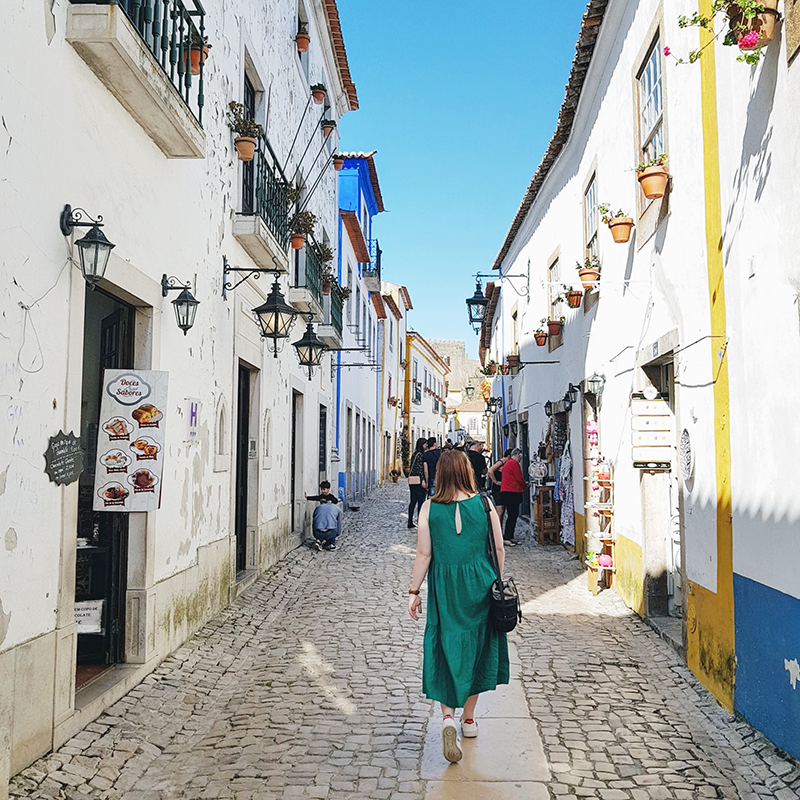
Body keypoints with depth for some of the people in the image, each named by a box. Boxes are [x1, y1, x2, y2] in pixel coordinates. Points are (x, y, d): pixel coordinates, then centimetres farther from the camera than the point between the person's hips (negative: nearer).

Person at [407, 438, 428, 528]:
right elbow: (420, 468, -16)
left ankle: (410, 522, 10)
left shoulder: (415, 454, 17)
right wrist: (423, 480, -18)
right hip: (418, 479, -9)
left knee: (413, 501, 9)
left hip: (411, 480, 9)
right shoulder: (420, 454, -10)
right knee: (421, 500, -4)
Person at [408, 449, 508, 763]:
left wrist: (413, 591, 2)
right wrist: (497, 584, 14)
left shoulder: (430, 507, -7)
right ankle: (468, 719, 27)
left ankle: (448, 717, -10)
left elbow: (424, 554, -6)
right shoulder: (484, 504, -5)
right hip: (479, 584, 1)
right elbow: (499, 550, 0)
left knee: (446, 649, 7)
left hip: (444, 586, -1)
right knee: (476, 647, 15)